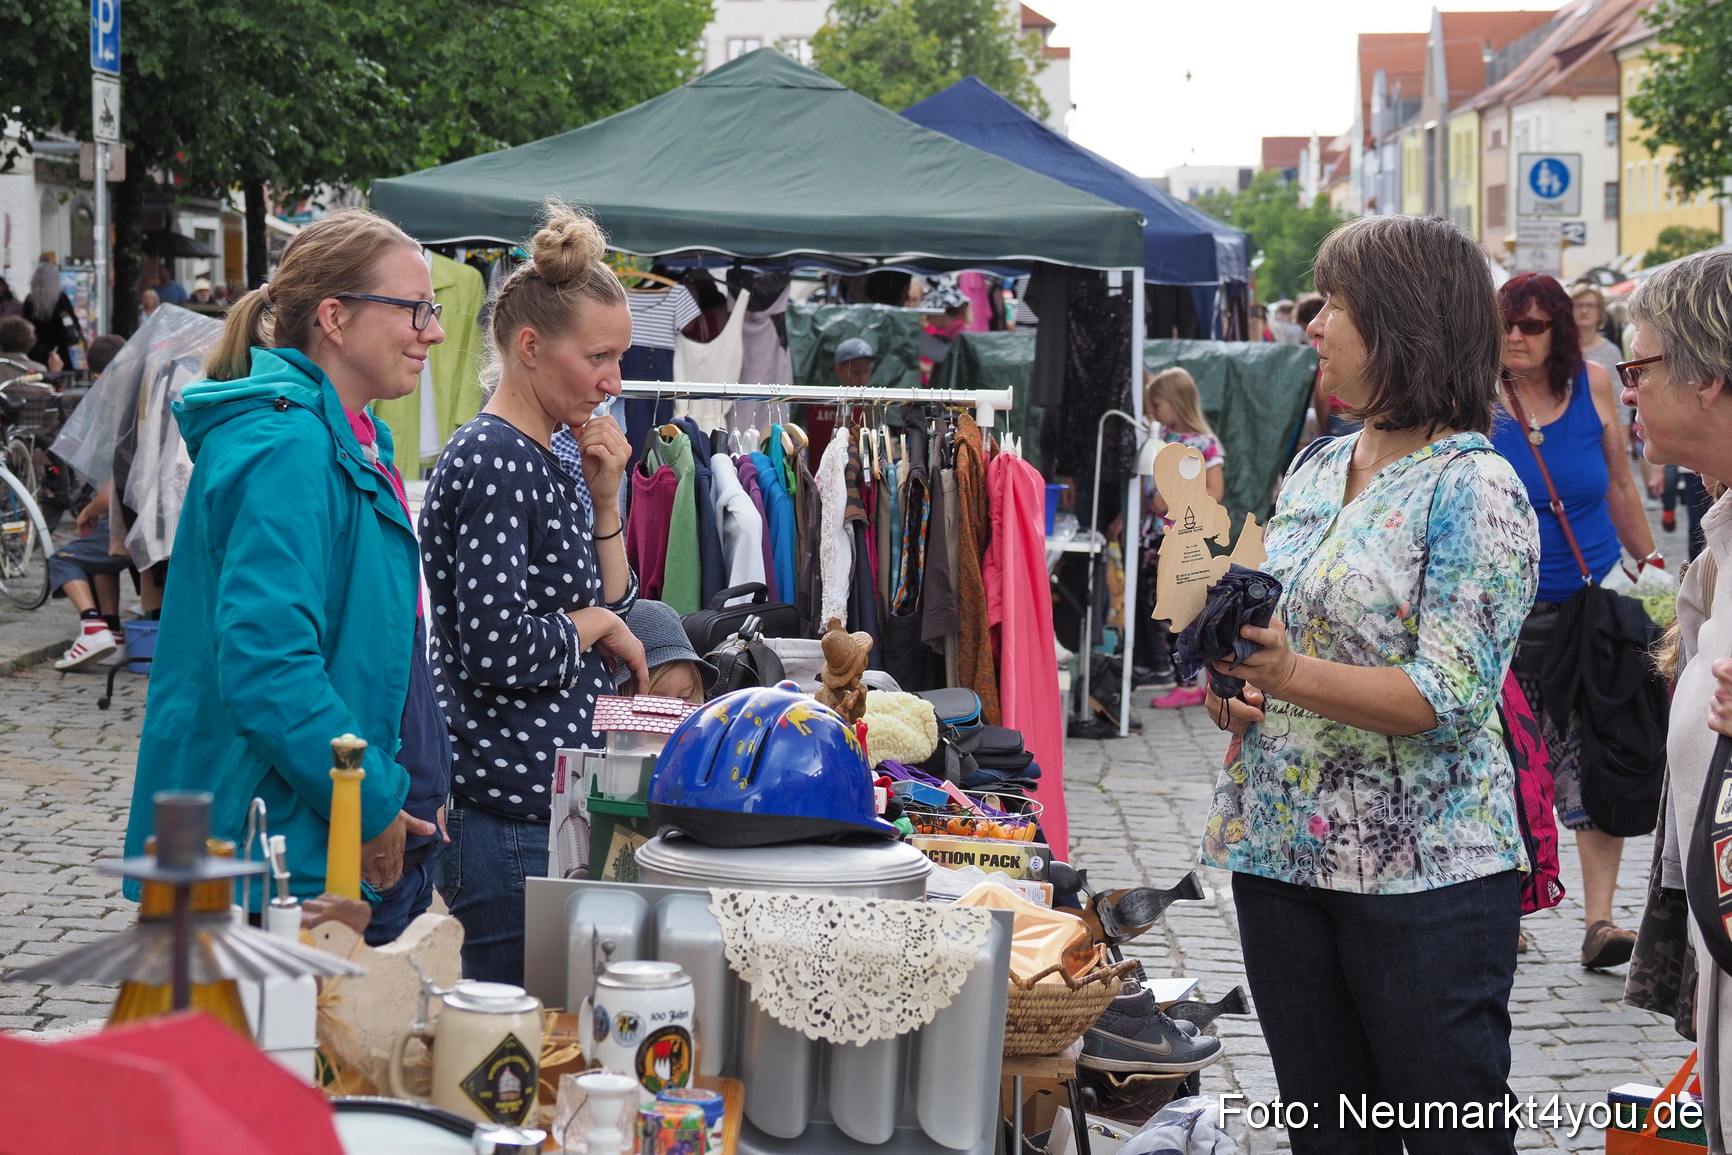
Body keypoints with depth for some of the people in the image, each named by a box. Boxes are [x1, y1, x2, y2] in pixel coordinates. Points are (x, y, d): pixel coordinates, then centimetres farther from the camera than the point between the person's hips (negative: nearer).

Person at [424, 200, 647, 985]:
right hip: (510, 816, -10)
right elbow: (495, 649, -24)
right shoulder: (492, 462, -15)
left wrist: (604, 501, 6)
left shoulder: (550, 459, 14)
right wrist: (592, 625, -7)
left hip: (553, 802, 10)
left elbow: (613, 610, 20)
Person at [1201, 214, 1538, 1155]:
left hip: (1424, 871, -7)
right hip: (1282, 851, 7)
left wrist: (1290, 674, -28)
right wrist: (1228, 689, -1)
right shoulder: (1316, 468, 11)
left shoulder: (1474, 488, -13)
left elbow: (1450, 698, -21)